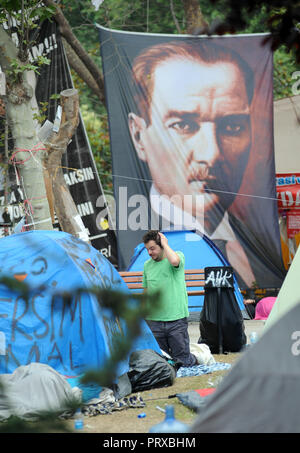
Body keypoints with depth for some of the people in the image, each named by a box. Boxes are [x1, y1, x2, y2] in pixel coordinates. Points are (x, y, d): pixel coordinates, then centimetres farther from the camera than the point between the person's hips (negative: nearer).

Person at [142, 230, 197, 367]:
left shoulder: (179, 255, -4)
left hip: (176, 320, -4)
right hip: (154, 321, 4)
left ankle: (196, 358, 32)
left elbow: (174, 261, -30)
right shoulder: (147, 265, 9)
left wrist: (165, 244, -14)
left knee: (184, 362, 1)